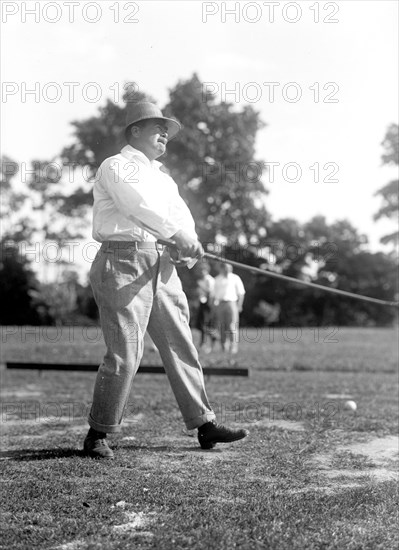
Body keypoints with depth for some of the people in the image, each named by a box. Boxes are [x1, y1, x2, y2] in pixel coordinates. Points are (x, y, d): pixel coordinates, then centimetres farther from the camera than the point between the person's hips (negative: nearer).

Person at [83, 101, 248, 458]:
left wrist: (184, 247, -8)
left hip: (161, 265, 8)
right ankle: (98, 435, 2)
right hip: (124, 262, -8)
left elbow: (180, 214, 13)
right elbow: (140, 206, -18)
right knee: (124, 354, -10)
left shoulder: (162, 175, 25)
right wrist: (181, 236, -25)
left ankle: (204, 425, 13)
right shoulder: (117, 167, 0)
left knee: (181, 346, 8)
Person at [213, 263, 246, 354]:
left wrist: (239, 305, -1)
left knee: (232, 326, -11)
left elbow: (241, 293, 6)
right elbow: (214, 294, 21)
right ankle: (224, 347, 8)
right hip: (220, 304, 4)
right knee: (221, 327, 2)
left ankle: (233, 347, -11)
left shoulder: (235, 278, 6)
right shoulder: (217, 279, 16)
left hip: (231, 303, -3)